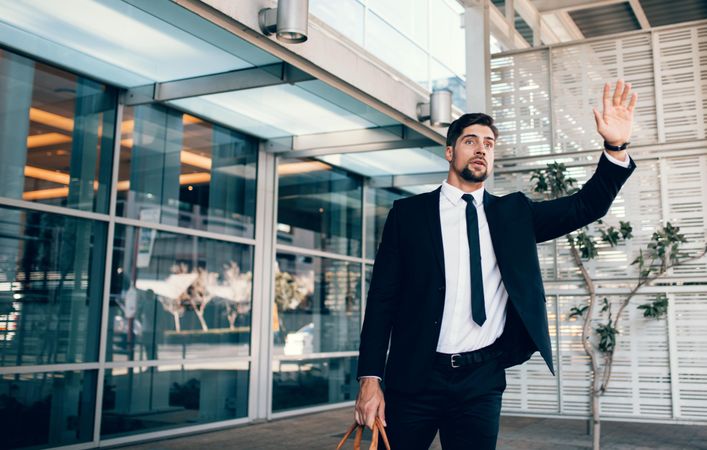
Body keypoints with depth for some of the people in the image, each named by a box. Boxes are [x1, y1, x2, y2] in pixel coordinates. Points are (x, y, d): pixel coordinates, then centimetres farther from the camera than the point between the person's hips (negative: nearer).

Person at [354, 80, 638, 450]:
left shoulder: (512, 212, 11)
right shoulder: (408, 213, 2)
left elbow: (584, 207, 3)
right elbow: (382, 298, -1)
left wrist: (615, 148, -14)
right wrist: (370, 378, -8)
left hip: (482, 381, 2)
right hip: (415, 377, -1)